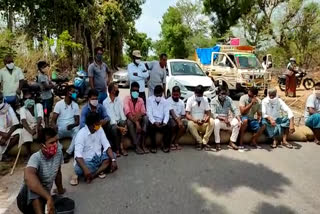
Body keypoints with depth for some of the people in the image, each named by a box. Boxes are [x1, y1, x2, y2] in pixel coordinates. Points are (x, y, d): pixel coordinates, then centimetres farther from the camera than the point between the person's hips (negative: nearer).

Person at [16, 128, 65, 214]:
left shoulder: (59, 152, -9)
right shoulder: (36, 158, -26)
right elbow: (28, 177, -48)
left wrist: (60, 189, 22)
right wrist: (49, 198, -52)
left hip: (44, 195, 5)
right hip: (27, 198, -5)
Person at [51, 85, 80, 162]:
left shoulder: (75, 105, 6)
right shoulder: (59, 104, 0)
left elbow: (77, 121, 1)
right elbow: (53, 119, -6)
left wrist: (72, 125, -22)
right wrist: (54, 125, -30)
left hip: (71, 129, 1)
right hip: (60, 129, -1)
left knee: (77, 131, -33)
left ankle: (68, 153, -29)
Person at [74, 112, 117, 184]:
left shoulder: (100, 129, -3)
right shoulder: (81, 134, -19)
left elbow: (107, 146, -8)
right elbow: (78, 154, -28)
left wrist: (113, 160, -23)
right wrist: (85, 169, -44)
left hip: (98, 157, 5)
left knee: (112, 155, -15)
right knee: (79, 170, -34)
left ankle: (92, 175, -20)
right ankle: (100, 170, -10)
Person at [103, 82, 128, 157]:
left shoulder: (119, 100, 8)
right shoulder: (105, 102, -7)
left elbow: (122, 113, -1)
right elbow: (109, 117, -15)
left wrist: (125, 124, -18)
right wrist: (118, 127, -27)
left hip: (119, 121, 3)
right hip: (111, 123, -3)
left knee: (122, 122, -31)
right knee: (114, 128, -35)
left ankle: (120, 146, -22)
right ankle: (117, 148, -15)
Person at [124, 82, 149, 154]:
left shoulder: (141, 100, 3)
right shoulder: (127, 99, -10)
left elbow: (143, 112, -8)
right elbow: (127, 112, -25)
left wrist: (138, 116, -34)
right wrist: (136, 122, -37)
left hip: (139, 119, 3)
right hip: (130, 119, -3)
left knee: (145, 118, -26)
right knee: (129, 122, -36)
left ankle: (142, 144, -28)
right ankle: (137, 146, -32)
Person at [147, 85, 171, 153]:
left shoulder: (165, 101, 7)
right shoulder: (149, 100, -1)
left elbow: (167, 114, -1)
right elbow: (149, 113, -9)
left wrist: (164, 122, -20)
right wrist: (154, 122, -22)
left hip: (161, 122, 2)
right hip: (152, 121, -2)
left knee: (168, 128, -23)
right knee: (151, 127, -32)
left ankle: (166, 146, -2)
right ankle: (153, 146, -14)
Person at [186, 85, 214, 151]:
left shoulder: (205, 99, 6)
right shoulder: (190, 99, -4)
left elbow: (208, 112, 2)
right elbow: (187, 115, -10)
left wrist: (206, 119, -22)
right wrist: (195, 120, -28)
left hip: (203, 123, 3)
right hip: (194, 122, -3)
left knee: (212, 122, -26)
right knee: (190, 124, -36)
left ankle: (204, 142, -21)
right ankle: (199, 142, -18)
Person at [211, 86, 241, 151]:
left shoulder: (229, 99, 2)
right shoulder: (214, 101, -7)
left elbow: (235, 110, -6)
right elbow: (213, 114, -15)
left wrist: (239, 120, -22)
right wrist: (223, 118, -27)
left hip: (227, 121, 4)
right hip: (218, 120, -3)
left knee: (237, 122, -22)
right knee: (216, 122, -36)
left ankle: (232, 142, -15)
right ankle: (217, 143, -26)